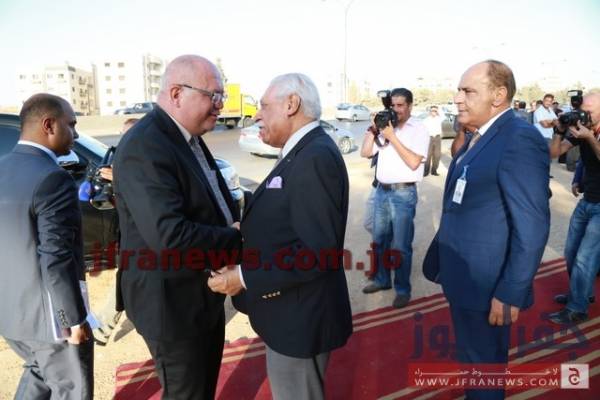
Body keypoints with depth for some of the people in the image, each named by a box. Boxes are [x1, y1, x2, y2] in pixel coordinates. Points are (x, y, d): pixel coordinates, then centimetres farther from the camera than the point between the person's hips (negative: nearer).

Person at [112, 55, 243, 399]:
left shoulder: (188, 137, 6)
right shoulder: (143, 148, -25)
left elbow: (213, 201, 13)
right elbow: (169, 234, -34)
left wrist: (242, 219, -6)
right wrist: (237, 239, -21)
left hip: (204, 292, 9)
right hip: (171, 301, -9)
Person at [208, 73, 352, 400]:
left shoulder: (316, 157, -24)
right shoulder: (304, 152, 7)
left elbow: (319, 251, -29)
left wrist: (245, 277, -25)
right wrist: (247, 231, 3)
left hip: (300, 317, -9)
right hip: (291, 311, 9)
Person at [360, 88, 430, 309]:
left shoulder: (419, 129, -6)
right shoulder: (386, 125, 8)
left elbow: (413, 162, -18)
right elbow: (365, 153, 7)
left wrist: (392, 137, -17)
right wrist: (373, 128, -4)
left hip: (403, 193, -6)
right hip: (382, 191, 6)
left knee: (400, 246, 2)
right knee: (379, 240, 17)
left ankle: (403, 289, 16)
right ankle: (382, 279, 34)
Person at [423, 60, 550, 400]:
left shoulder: (520, 139, -21)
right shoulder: (479, 137, 8)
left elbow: (532, 225, -24)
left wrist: (510, 294, -22)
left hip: (486, 284, -9)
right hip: (463, 277, 9)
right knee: (471, 356, 27)